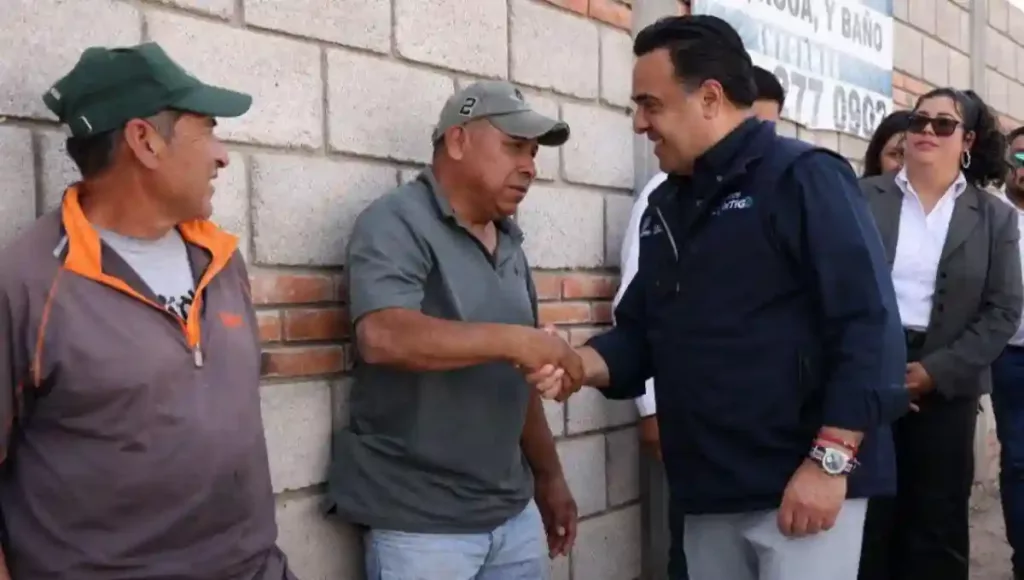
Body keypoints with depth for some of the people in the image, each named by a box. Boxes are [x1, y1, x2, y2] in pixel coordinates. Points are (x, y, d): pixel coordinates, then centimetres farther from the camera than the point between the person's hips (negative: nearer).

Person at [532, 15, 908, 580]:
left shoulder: (802, 177, -8)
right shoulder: (666, 208, 13)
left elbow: (868, 323, -16)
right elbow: (641, 332, 16)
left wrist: (829, 461, -19)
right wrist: (582, 363, -4)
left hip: (801, 486, -6)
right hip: (709, 493, 7)